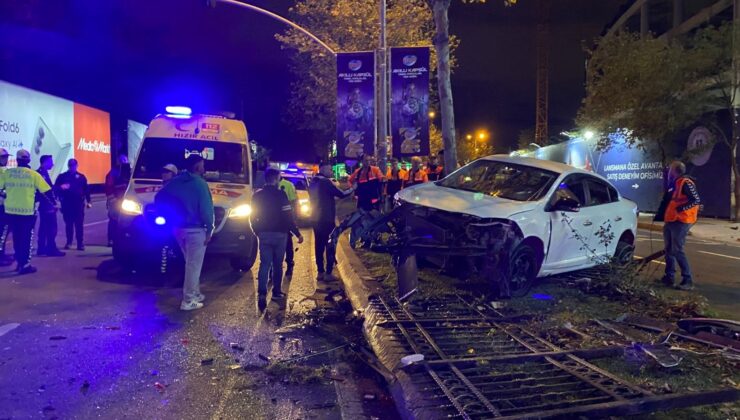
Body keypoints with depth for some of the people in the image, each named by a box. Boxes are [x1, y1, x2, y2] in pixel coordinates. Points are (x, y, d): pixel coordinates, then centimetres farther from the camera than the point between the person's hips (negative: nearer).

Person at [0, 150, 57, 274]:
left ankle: (19, 262, 23)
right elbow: (46, 191, -4)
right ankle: (25, 265, 3)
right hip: (27, 211, -3)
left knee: (17, 237, 16)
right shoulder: (33, 174, -4)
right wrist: (54, 203, 9)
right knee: (26, 237, 4)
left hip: (11, 210, 3)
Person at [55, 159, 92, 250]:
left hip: (78, 203, -1)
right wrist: (61, 187, -17)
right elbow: (56, 188, 6)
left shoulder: (81, 177, 11)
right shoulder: (62, 176, 10)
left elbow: (86, 190, 10)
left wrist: (89, 201, 4)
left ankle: (80, 243, -3)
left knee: (79, 224, -4)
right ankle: (68, 242, 13)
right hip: (67, 204, 1)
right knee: (68, 224, 5)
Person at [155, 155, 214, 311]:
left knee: (191, 263, 20)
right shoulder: (200, 183, -13)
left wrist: (170, 218, 14)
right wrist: (209, 229, -9)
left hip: (178, 228, 8)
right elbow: (206, 208, -18)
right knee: (194, 265, -1)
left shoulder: (175, 182, 9)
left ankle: (195, 293, 29)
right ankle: (188, 300, 2)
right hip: (195, 230, -7)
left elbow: (159, 198, 11)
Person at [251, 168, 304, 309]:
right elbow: (288, 217, -13)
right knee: (277, 264, 11)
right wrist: (297, 233, -8)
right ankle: (277, 291, 19)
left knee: (264, 264, 1)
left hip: (264, 234, 3)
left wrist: (257, 232, 20)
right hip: (279, 234, -3)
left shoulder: (257, 195, 3)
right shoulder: (280, 194, -11)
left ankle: (262, 293, -14)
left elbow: (253, 217, 7)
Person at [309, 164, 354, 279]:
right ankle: (328, 273, -2)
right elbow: (341, 194, -16)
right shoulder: (325, 182, -15)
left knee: (319, 245, 10)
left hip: (316, 218, 8)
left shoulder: (313, 182, 12)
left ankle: (320, 271, 13)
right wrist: (352, 189, -2)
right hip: (326, 219, -8)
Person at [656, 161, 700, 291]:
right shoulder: (674, 184, 16)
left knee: (677, 251, -11)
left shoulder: (686, 183, -12)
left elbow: (696, 200, -21)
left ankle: (688, 280, -7)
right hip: (670, 221, 9)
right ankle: (669, 277, 20)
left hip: (680, 222, -9)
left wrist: (681, 208, -24)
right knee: (669, 250, 12)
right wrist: (659, 215, 22)